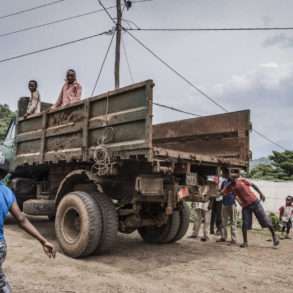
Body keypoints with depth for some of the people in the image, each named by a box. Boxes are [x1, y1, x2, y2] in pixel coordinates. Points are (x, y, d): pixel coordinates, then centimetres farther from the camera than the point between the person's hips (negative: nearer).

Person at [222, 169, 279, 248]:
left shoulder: (242, 180, -6)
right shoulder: (229, 186, -2)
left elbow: (253, 185, 4)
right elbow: (222, 193, -9)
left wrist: (261, 193, 3)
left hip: (255, 202, -2)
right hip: (245, 206, 2)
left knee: (265, 220, 3)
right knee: (245, 224, -3)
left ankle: (274, 236, 20)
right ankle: (245, 242, 10)